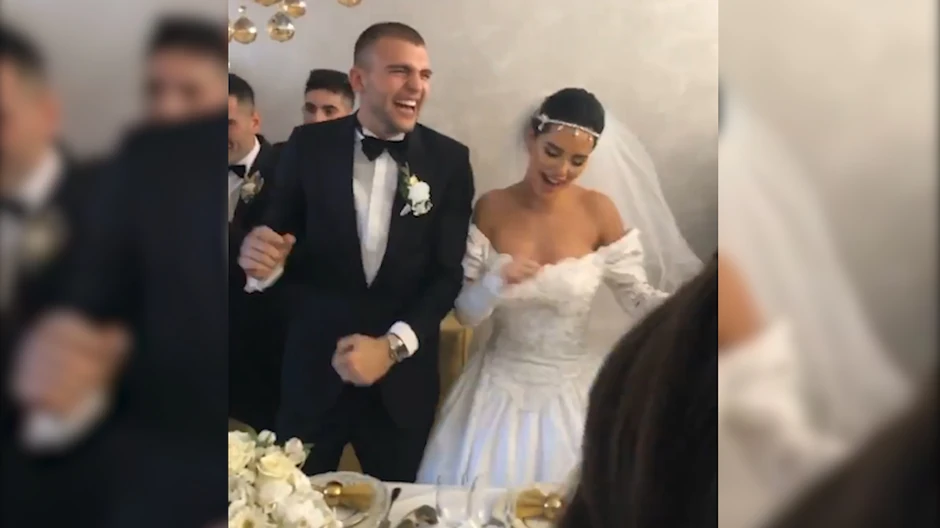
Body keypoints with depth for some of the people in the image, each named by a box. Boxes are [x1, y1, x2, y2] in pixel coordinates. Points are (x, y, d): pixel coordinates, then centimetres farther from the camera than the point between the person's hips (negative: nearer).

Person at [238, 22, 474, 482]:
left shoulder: (449, 159, -2)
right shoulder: (309, 145, -3)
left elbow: (449, 271, -5)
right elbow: (278, 237, -2)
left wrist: (393, 345, -18)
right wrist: (261, 257, -25)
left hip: (403, 374, 1)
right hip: (314, 367, 0)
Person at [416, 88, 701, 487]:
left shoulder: (599, 212, -9)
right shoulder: (491, 209, -8)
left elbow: (636, 296, -5)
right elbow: (466, 313, -7)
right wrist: (497, 282, -27)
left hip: (572, 389, 0)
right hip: (502, 387, 1)